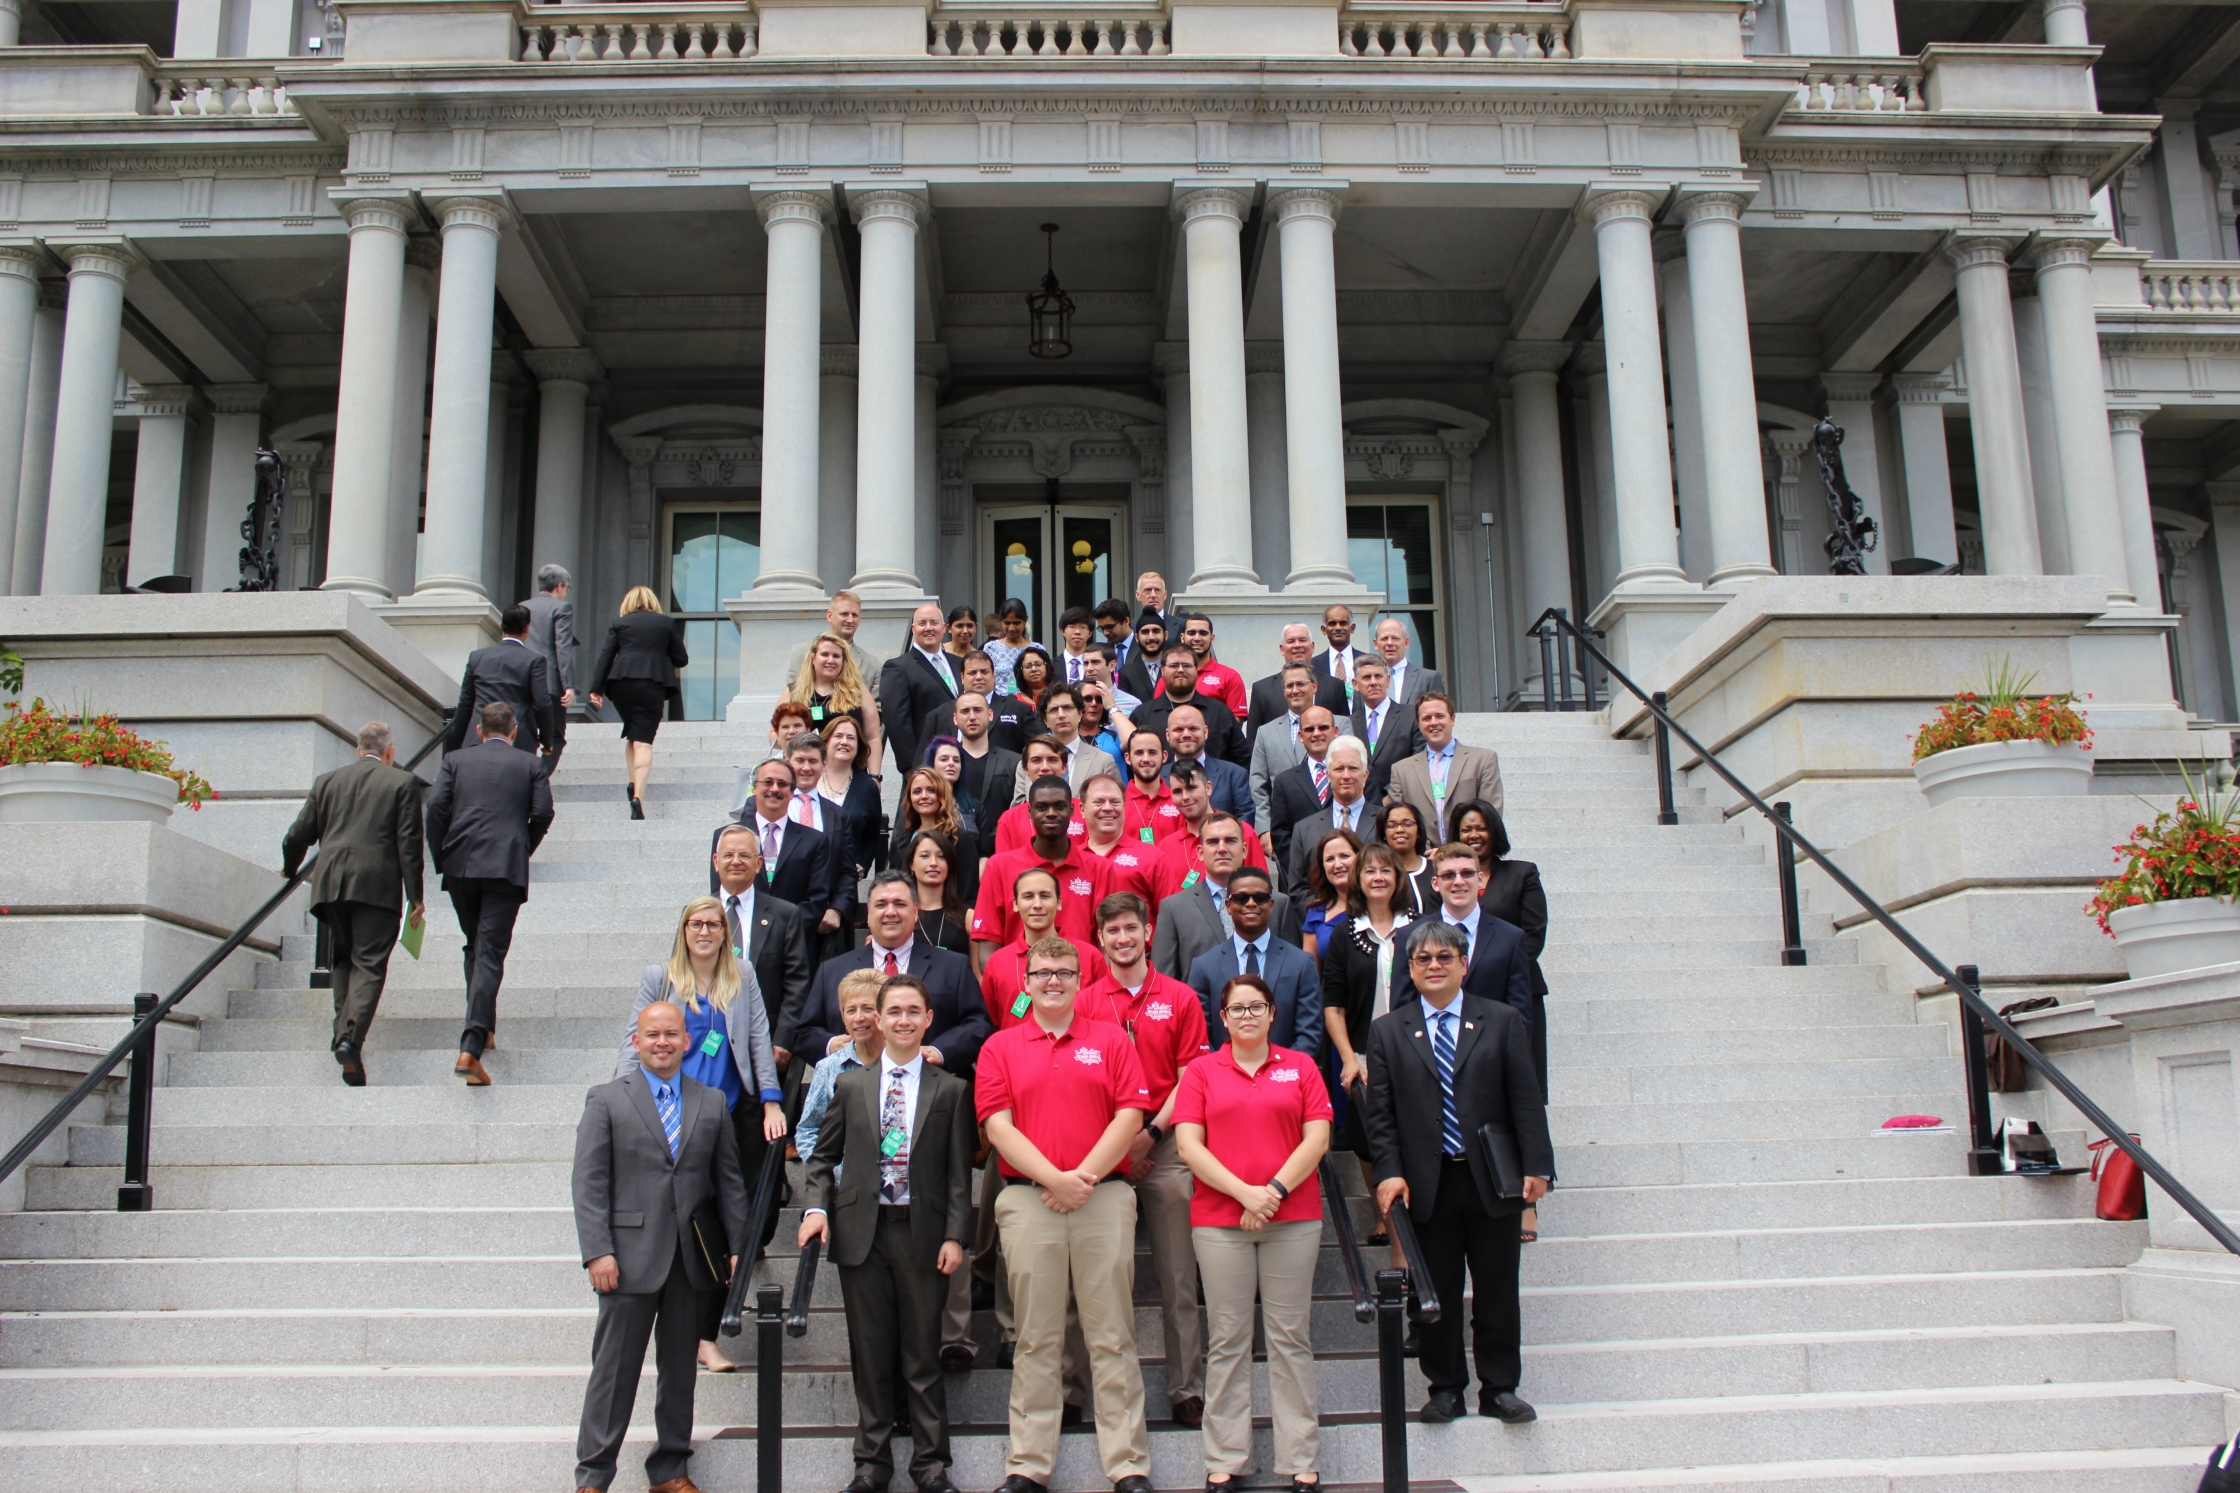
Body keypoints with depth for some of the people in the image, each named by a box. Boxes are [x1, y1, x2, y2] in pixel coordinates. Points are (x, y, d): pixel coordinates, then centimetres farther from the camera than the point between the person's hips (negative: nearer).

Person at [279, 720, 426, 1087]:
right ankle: (351, 1038, -20)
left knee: (343, 960, 18)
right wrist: (415, 897, 1)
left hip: (330, 885, 4)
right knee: (369, 964, -5)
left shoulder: (327, 781, 15)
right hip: (376, 886, -4)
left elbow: (298, 836, 16)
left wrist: (289, 869, 36)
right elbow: (409, 844, -1)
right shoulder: (402, 782, 4)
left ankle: (343, 1032, 9)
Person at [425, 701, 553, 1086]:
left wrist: (440, 858, 8)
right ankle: (470, 1049, -18)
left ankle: (482, 1028, 28)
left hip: (460, 866, 2)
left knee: (475, 947, 22)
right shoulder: (529, 765, 10)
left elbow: (437, 806, 1)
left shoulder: (456, 760, 12)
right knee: (490, 954, -6)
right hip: (506, 867, -2)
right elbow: (542, 813, 1)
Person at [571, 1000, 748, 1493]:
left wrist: (738, 1246, 3)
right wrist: (597, 1251, -11)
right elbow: (589, 1184, -3)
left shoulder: (712, 1103, 11)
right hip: (631, 1257, -3)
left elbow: (729, 1181, 10)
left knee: (680, 1368, 11)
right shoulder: (606, 1100, 3)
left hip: (690, 1258, 3)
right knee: (615, 1368, 1)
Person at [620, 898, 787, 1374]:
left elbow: (760, 1039, 8)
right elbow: (636, 1042, 4)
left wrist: (771, 1101, 0)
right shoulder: (658, 978, 6)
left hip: (730, 1116, 1)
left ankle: (705, 1334, 6)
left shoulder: (742, 978, 9)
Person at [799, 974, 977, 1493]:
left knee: (923, 1355, 4)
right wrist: (815, 1207, -4)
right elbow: (823, 1155, 12)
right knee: (870, 1354, 8)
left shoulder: (950, 1090, 3)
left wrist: (955, 1236, -7)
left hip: (923, 1235, -2)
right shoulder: (850, 1086, 9)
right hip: (862, 1233, 2)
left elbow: (959, 1172, 1)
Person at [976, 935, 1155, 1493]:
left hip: (1105, 1196, 0)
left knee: (1112, 1337, 2)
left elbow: (1129, 1117, 1)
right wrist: (1053, 1177, -11)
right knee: (1035, 1338, 6)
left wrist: (1085, 1176, -9)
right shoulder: (1000, 1048, 9)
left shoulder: (1111, 1040, 9)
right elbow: (998, 1126, 0)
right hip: (1027, 1200, 0)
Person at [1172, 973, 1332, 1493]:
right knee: (1226, 1340, 3)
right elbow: (1188, 1145, -2)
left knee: (1290, 1337, 3)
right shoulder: (1202, 1071, 7)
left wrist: (1275, 1190, -11)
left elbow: (1317, 1139, 1)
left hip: (1293, 1218, 0)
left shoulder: (1300, 1066, 9)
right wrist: (1245, 1193, -11)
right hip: (1219, 1220, 0)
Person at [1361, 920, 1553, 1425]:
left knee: (1497, 1289, 7)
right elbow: (1380, 1112, 2)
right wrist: (1389, 1172, -10)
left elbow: (1526, 1100, 1)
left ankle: (1499, 1388, 20)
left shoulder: (1502, 1022, 5)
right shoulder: (1388, 1031, 6)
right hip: (1427, 1184, 0)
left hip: (1492, 1180, 0)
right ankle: (1445, 1387, 20)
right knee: (1435, 1293, 7)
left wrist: (1536, 1167, -7)